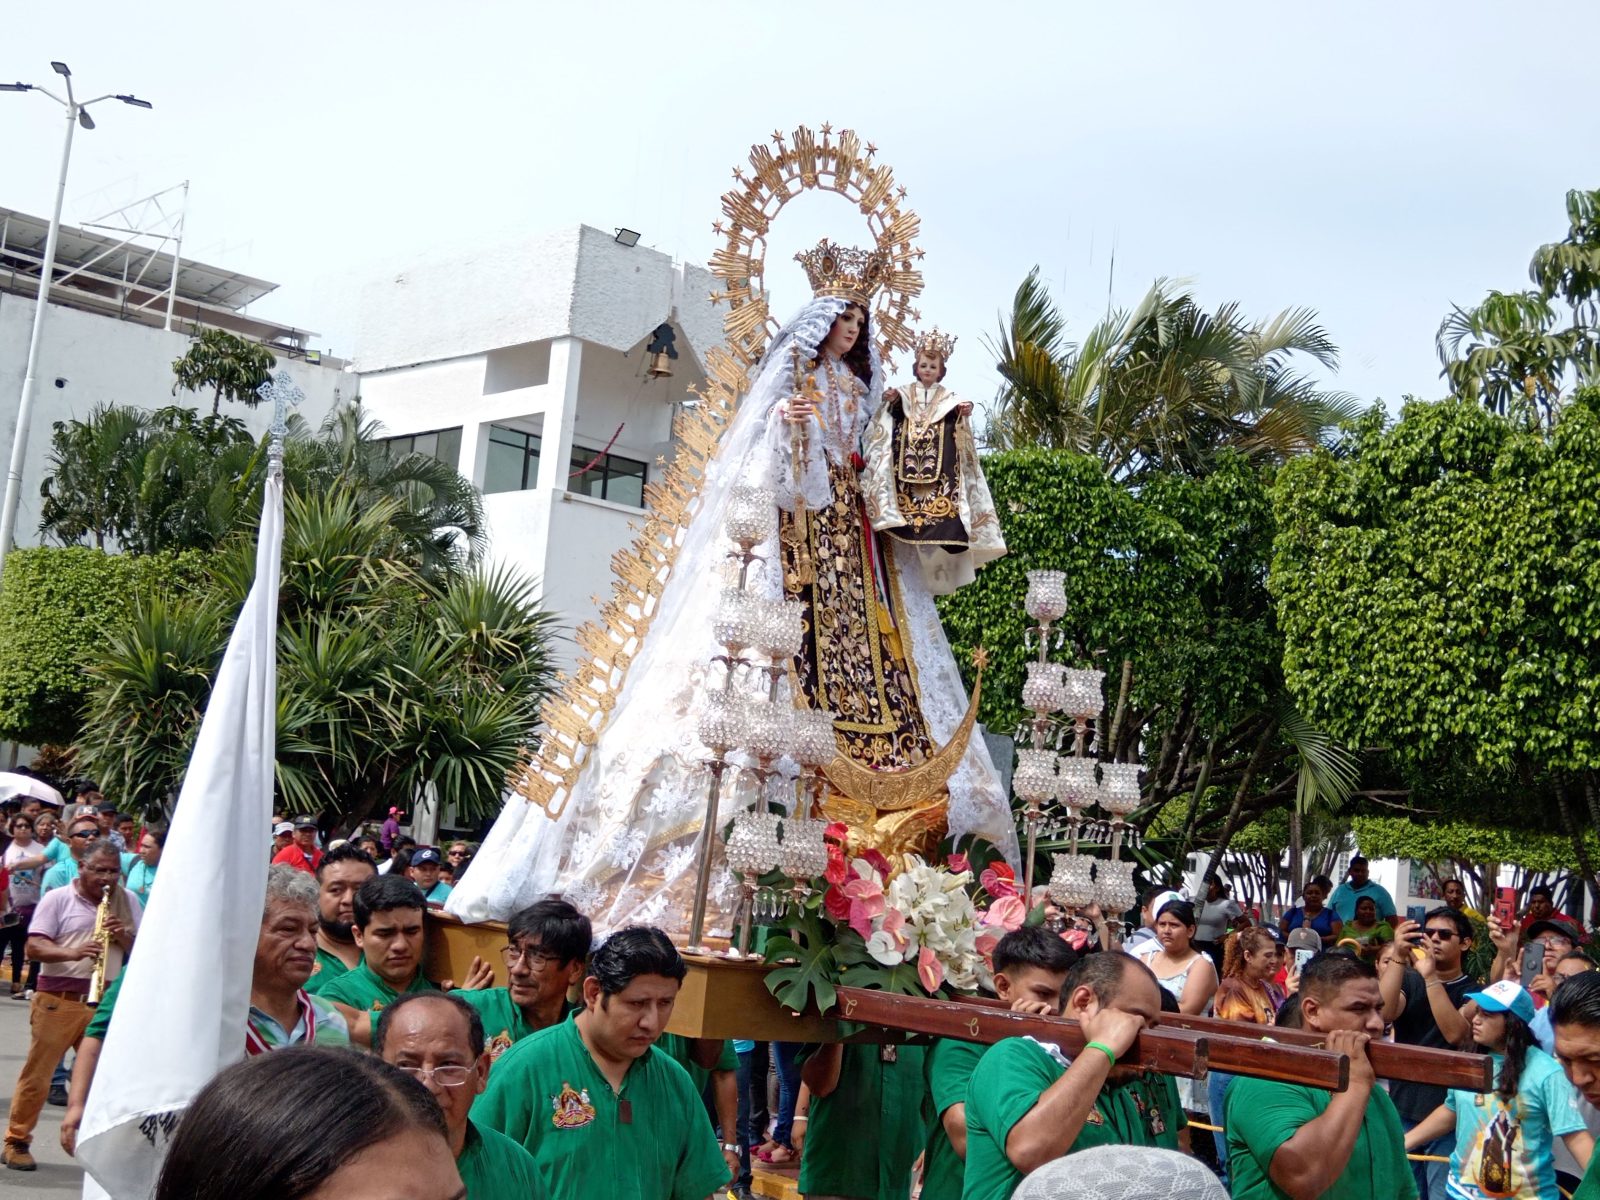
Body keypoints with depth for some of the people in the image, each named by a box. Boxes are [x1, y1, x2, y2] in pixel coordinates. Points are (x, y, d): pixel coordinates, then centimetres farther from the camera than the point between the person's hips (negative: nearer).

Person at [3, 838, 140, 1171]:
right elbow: (34, 947, -8)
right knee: (37, 1072, 3)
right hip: (58, 1000, -3)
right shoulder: (57, 899, -1)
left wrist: (123, 937, -11)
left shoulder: (128, 901, 10)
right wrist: (73, 952, -25)